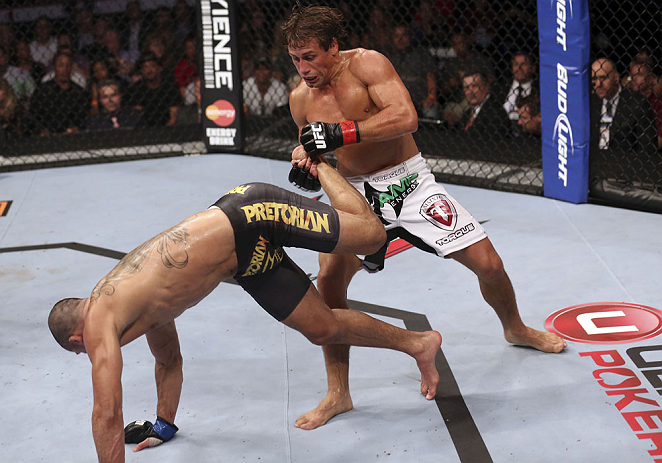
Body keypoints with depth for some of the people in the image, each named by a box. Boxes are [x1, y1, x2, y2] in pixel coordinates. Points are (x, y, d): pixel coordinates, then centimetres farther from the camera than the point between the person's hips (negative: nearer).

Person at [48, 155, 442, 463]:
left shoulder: (99, 326, -9)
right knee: (323, 329, 10)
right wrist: (164, 426, 39)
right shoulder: (142, 310, 16)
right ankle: (417, 344, 23)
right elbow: (170, 361, 32)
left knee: (372, 234, -7)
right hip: (247, 259, 8)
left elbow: (107, 415, -11)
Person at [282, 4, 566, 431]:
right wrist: (307, 164, -11)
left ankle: (516, 329, 35)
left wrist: (342, 132, -36)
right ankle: (338, 394, -6)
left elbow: (406, 117, -31)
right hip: (356, 193, 3)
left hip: (409, 182, -2)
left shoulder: (367, 64, -17)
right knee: (329, 276, -20)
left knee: (488, 263, -1)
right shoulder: (300, 99, -2)